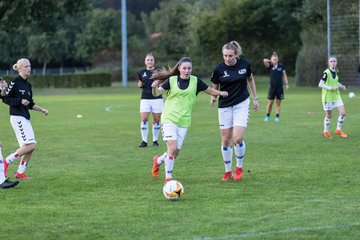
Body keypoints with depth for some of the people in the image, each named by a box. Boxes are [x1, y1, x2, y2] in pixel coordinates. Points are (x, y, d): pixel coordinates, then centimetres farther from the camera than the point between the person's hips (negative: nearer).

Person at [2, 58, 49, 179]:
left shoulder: (27, 85, 15)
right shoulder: (15, 82, -9)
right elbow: (5, 98, -10)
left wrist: (42, 109, 12)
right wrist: (20, 101, -19)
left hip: (25, 118, 9)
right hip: (17, 117, -9)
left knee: (30, 147, 5)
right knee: (30, 145, -15)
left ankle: (20, 172, 12)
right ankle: (7, 161, -6)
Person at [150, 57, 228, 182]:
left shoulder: (196, 81, 3)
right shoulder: (172, 80, -2)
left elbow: (209, 90, 10)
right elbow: (157, 93, -6)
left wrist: (220, 92, -9)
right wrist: (155, 87, -28)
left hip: (184, 121, 3)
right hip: (169, 119, -3)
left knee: (176, 151, 4)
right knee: (172, 148, -16)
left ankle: (158, 161, 36)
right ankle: (168, 178, -1)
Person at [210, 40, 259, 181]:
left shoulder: (244, 64, -8)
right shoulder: (219, 69, -12)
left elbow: (250, 79, 10)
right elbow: (214, 88, 2)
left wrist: (255, 98, 12)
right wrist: (213, 98, -19)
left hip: (242, 104, -1)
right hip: (225, 106, 1)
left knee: (238, 138, -14)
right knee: (226, 140, 3)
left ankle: (239, 167, 9)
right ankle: (228, 171, 19)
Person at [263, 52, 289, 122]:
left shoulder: (281, 66, 2)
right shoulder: (270, 66, -2)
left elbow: (284, 75, 9)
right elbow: (265, 61, -19)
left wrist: (286, 84, 5)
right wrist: (271, 62, -3)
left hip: (280, 87, 1)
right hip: (272, 86, -1)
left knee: (278, 103, 5)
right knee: (270, 102, -1)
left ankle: (277, 116, 12)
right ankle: (267, 116, 11)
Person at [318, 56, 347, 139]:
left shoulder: (335, 72, 5)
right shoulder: (326, 73, -17)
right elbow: (320, 84, -18)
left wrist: (341, 86, 5)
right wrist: (330, 88, -24)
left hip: (336, 96, 6)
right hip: (328, 97, -6)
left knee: (342, 113, -3)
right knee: (329, 115, 4)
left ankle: (338, 130, 13)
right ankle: (326, 131, 23)